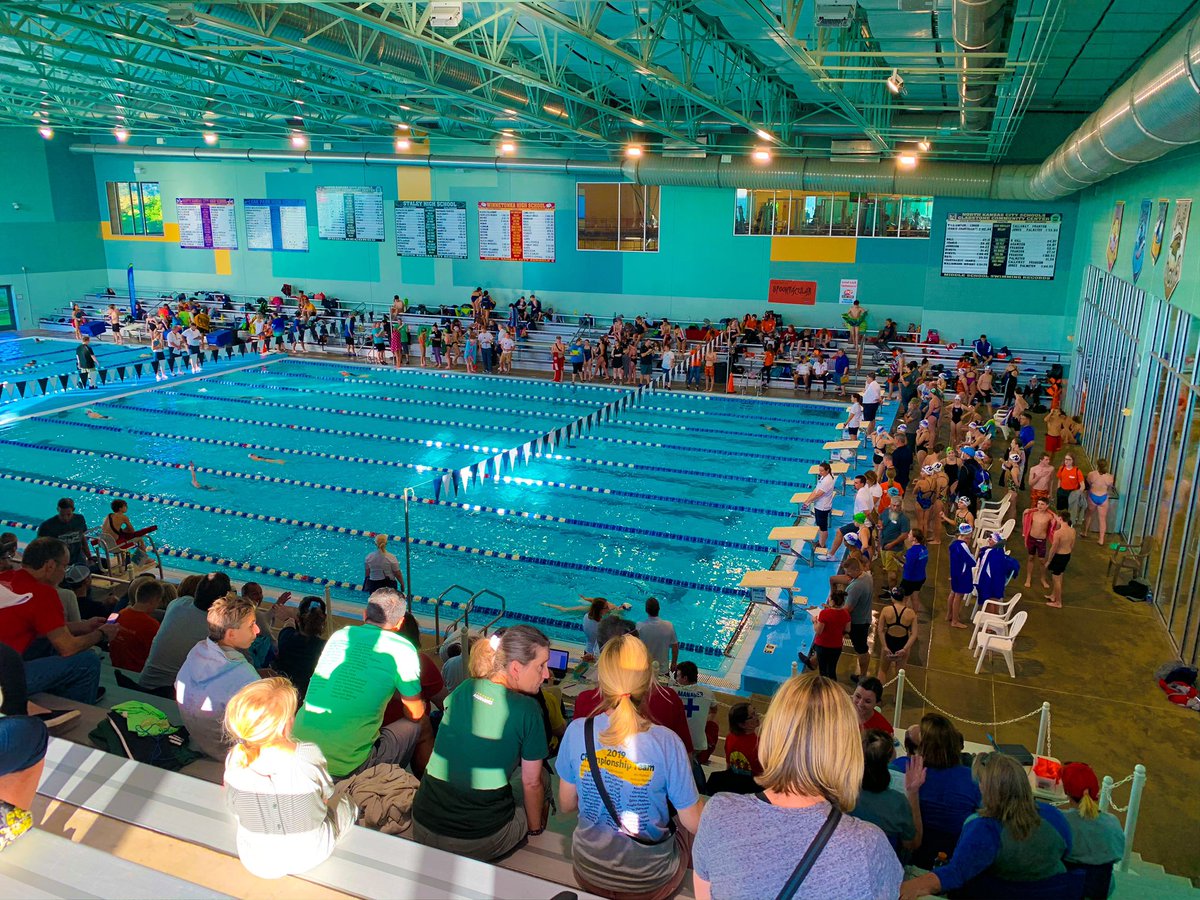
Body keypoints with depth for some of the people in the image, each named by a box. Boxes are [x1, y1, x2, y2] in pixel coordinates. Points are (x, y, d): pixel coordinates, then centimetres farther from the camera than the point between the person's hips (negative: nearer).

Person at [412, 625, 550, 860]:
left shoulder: (462, 690, 1)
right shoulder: (526, 709, -14)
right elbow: (531, 783, -4)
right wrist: (536, 828, 13)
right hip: (480, 843, -5)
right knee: (541, 779, 18)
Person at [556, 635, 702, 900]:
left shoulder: (576, 731, -18)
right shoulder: (667, 743, -27)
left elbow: (566, 804, -4)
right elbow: (694, 824, -17)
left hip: (588, 871, 3)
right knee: (681, 834, 30)